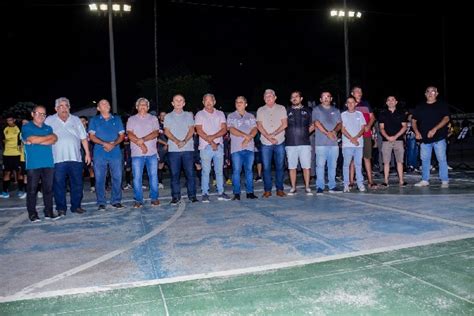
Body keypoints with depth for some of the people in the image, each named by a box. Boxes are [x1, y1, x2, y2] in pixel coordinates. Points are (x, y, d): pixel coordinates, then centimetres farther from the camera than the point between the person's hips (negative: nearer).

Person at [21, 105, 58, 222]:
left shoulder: (48, 128, 17)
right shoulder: (26, 127, 5)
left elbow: (54, 139, -1)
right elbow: (33, 139, -12)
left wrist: (38, 141, -9)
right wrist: (49, 137, -1)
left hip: (48, 163, 4)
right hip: (33, 164, -3)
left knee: (49, 188, 4)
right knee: (32, 189, 0)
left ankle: (49, 212, 12)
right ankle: (32, 214, 9)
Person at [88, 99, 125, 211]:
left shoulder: (117, 119, 14)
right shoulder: (94, 120, 10)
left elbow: (121, 135, 9)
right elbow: (92, 136, 0)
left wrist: (114, 144, -10)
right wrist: (105, 144, -14)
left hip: (115, 152, 1)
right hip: (100, 153, -1)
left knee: (117, 177, 0)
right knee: (99, 179, -1)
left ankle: (116, 201, 10)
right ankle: (101, 202, 7)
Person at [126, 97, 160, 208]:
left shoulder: (153, 118, 12)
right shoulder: (131, 119, 11)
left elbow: (155, 133, -2)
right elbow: (130, 135, -1)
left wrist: (143, 139, -14)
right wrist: (141, 145, -12)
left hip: (152, 152, 1)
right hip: (137, 153, 0)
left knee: (153, 176, 2)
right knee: (137, 177, -1)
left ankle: (154, 198, 12)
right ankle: (138, 200, 7)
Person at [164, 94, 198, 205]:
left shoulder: (189, 115, 13)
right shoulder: (168, 117, 12)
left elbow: (191, 130, 2)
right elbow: (167, 131, 1)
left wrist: (185, 141, -15)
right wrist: (176, 141, -16)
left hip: (188, 148, 0)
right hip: (173, 149, 0)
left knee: (190, 173, -1)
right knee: (174, 174, 1)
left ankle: (192, 195, 7)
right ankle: (175, 196, 9)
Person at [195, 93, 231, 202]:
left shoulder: (220, 114, 13)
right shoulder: (200, 114, 5)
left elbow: (224, 129, 1)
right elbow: (199, 131, -4)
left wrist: (213, 136, -14)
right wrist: (211, 142, -11)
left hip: (219, 145, 3)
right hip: (205, 147, -3)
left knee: (219, 170, 6)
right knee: (205, 171, -3)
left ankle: (221, 193, 12)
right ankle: (205, 194, 3)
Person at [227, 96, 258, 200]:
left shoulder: (251, 116, 15)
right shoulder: (231, 116, 7)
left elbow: (254, 130, 4)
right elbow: (232, 130, -7)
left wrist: (248, 139, -14)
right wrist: (245, 135, -14)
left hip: (249, 147, 2)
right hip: (236, 148, -2)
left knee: (249, 170, 6)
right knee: (236, 171, -3)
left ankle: (250, 192, 12)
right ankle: (236, 193, 3)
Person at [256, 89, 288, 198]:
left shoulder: (281, 108, 7)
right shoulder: (260, 110, 9)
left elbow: (284, 124, -2)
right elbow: (259, 126, 0)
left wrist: (273, 134, -13)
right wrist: (269, 137, -12)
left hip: (280, 143, 0)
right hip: (265, 143, 1)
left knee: (279, 167, 3)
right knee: (266, 167, 1)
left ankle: (279, 189, 12)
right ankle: (267, 190, 8)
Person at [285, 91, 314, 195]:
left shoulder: (307, 111, 12)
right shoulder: (287, 111, 11)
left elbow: (311, 127, 17)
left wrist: (311, 128, -2)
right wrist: (286, 135, -5)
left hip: (305, 143, 0)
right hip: (290, 143, 0)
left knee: (306, 166, -1)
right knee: (292, 167, 3)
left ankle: (307, 187, 9)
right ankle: (293, 188, 13)